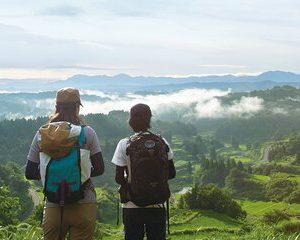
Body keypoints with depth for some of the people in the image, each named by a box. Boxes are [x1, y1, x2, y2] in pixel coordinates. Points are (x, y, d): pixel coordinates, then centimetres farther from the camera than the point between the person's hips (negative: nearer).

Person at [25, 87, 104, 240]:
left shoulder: (41, 134, 0)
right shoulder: (87, 132, -6)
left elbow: (30, 173, 3)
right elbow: (99, 169, -4)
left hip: (53, 206, 2)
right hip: (83, 205, -2)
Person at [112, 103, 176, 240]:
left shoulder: (124, 144, -9)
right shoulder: (162, 143, -1)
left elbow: (119, 178, -9)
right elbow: (171, 173, 3)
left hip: (132, 206, -2)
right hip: (157, 205, 2)